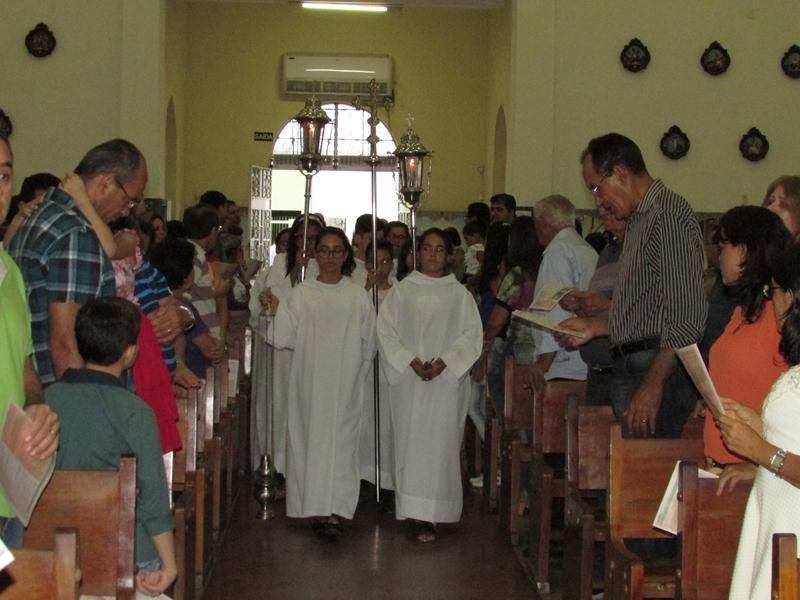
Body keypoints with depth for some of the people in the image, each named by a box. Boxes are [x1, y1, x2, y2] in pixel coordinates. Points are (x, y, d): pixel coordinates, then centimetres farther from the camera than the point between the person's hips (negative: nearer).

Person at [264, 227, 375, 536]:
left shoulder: (357, 296, 4)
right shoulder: (301, 293, 4)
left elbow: (368, 343, 8)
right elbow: (285, 337, -2)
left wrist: (355, 372, 7)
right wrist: (278, 310, -15)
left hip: (344, 382, 0)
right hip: (309, 380, 1)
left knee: (340, 436, -4)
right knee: (310, 434, 1)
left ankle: (335, 507, -3)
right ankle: (317, 505, 9)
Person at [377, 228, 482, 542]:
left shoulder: (459, 294, 6)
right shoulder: (401, 291, 6)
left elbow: (472, 334, 0)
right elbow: (386, 331, 1)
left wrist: (445, 361, -14)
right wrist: (411, 361, -12)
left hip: (446, 379, 0)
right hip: (408, 378, 1)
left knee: (440, 443, -4)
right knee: (410, 441, 0)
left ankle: (430, 515, -2)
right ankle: (415, 510, 7)